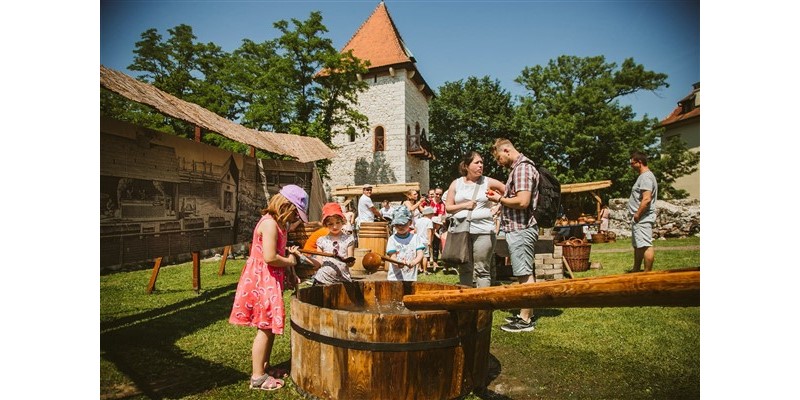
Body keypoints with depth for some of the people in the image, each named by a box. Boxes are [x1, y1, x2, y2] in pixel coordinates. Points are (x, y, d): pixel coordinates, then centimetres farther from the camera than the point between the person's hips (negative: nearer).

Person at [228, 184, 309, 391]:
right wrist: (289, 261, -12)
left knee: (270, 327, 18)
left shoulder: (276, 223, 11)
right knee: (265, 328, -1)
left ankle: (264, 367, 32)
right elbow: (269, 258, -27)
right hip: (262, 281, -10)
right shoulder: (270, 224, -21)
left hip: (269, 281, 10)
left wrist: (288, 252, 2)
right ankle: (257, 376, 12)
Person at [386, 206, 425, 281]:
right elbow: (392, 256, -9)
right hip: (394, 278, -1)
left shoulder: (415, 237, 4)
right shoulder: (392, 239, 0)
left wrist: (413, 262, -26)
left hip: (411, 278, 1)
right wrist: (398, 264, -32)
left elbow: (420, 254, -4)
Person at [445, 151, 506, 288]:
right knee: (465, 269, 8)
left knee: (482, 270, -1)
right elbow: (448, 207, 8)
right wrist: (464, 205, -6)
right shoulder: (456, 184, 9)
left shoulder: (488, 182, 5)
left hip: (484, 231, -2)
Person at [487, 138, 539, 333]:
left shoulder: (522, 168, -15)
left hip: (520, 229, -11)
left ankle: (525, 320, 6)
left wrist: (500, 199, -12)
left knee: (524, 275, -3)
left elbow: (523, 201, -25)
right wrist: (502, 198, 10)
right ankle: (527, 314, 26)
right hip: (519, 228, 11)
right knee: (526, 273, 16)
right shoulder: (518, 167, 18)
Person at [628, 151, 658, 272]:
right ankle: (636, 270, 29)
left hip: (643, 219, -12)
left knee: (646, 245, -9)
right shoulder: (644, 176, 18)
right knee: (637, 245, 18)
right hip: (640, 219, 12)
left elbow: (647, 199, -25)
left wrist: (637, 215, -18)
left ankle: (648, 272, -5)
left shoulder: (646, 177, -15)